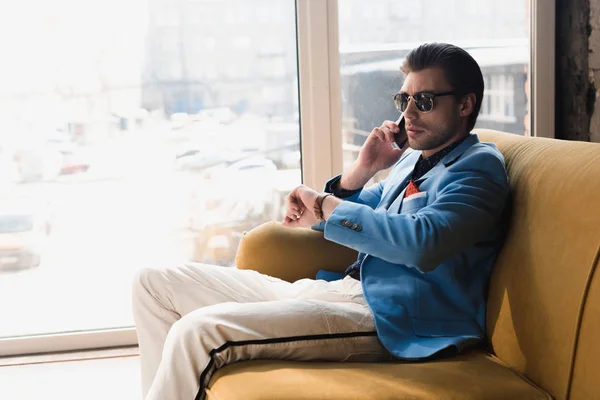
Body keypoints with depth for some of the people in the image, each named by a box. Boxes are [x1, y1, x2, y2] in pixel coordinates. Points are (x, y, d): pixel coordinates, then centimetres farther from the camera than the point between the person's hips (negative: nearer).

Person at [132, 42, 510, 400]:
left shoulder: (478, 166, -4)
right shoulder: (411, 160, 22)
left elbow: (421, 243, -24)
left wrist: (324, 205, -15)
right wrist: (362, 170, 6)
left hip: (387, 320, -9)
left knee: (201, 330, -29)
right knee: (154, 283, 7)